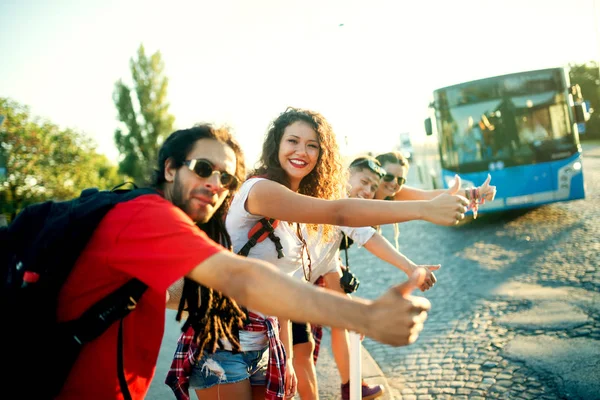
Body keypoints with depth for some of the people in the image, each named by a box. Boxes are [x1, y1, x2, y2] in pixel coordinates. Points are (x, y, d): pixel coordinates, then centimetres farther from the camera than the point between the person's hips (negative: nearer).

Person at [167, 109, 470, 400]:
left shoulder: (295, 215, 8)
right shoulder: (259, 189, -18)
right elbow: (338, 212, -30)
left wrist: (286, 358, 9)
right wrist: (424, 209, -32)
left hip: (263, 347, 7)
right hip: (223, 345, -7)